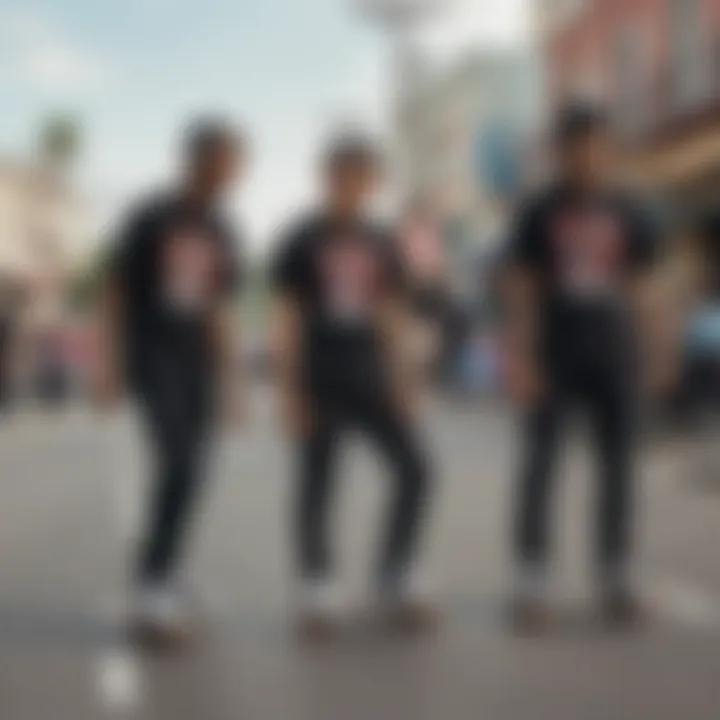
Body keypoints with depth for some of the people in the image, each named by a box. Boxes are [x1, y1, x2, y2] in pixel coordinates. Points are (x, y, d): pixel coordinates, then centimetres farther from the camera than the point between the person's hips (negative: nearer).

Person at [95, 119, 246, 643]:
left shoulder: (223, 235, 11)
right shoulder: (150, 220, -4)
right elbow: (115, 293, -4)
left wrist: (228, 379, 16)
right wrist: (109, 368, -9)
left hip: (199, 364, 6)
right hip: (153, 357, -6)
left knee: (189, 474, 4)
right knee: (179, 466, -19)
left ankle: (160, 584, 15)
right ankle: (152, 585, -14)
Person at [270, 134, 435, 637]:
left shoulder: (380, 244, 10)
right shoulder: (302, 242, -2)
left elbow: (391, 318, 13)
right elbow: (286, 320, -4)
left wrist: (401, 381, 8)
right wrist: (289, 389, -9)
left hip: (370, 377, 4)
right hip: (320, 383, -4)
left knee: (415, 469, -4)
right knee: (316, 485, 0)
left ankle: (398, 581, 9)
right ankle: (318, 592, 11)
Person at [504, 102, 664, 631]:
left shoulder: (629, 213, 5)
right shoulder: (540, 212, 1)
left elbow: (643, 288, 7)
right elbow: (523, 290, 0)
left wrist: (655, 354, 2)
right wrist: (520, 357, -7)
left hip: (613, 355, 2)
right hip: (554, 355, -2)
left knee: (619, 463, 6)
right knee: (540, 463, -2)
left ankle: (617, 578, 16)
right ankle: (531, 583, 4)